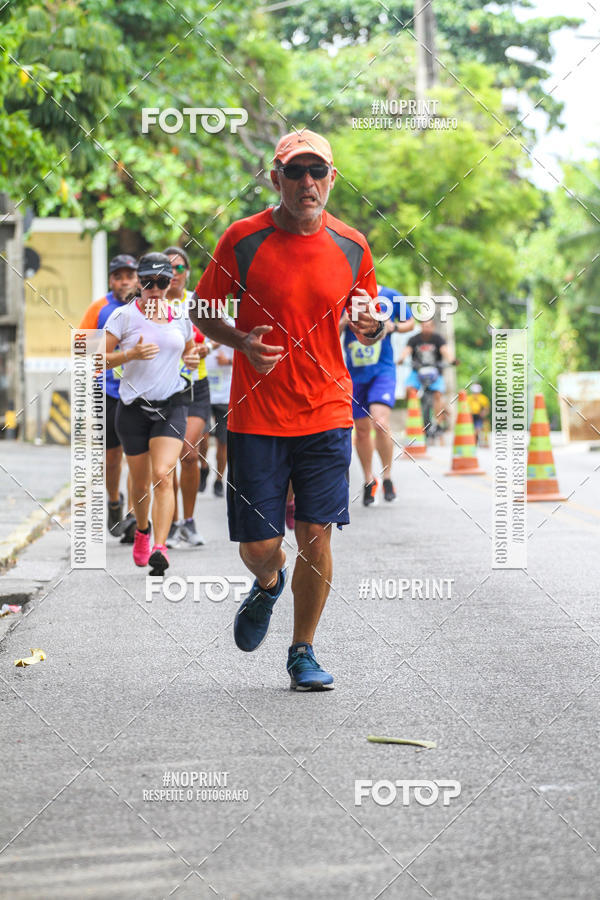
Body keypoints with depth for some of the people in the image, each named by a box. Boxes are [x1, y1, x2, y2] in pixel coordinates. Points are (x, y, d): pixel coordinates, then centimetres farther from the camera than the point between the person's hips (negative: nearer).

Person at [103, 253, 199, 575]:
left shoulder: (180, 318, 7)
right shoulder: (124, 316, -3)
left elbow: (189, 349, 26)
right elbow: (100, 360, -4)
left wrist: (192, 357, 2)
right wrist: (132, 354, -20)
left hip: (171, 406, 1)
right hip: (134, 407, -1)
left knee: (163, 476, -17)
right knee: (140, 481, 10)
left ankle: (159, 549, -25)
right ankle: (142, 531, 40)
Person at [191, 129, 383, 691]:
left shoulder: (351, 247, 3)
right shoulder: (242, 239, -5)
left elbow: (363, 318, 17)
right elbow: (203, 311, 5)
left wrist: (371, 328, -7)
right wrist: (242, 343, -15)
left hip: (326, 413, 1)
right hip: (255, 416, -1)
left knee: (316, 537, -3)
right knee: (258, 546, -1)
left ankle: (303, 651, 16)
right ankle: (268, 584, 37)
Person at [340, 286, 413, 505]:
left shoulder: (391, 296, -2)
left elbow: (410, 323, 11)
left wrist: (393, 327, -10)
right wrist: (344, 321, -19)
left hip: (383, 370, -2)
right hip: (355, 373, 2)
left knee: (380, 423, -20)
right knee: (362, 429, 9)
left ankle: (387, 477, -2)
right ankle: (369, 480, 30)